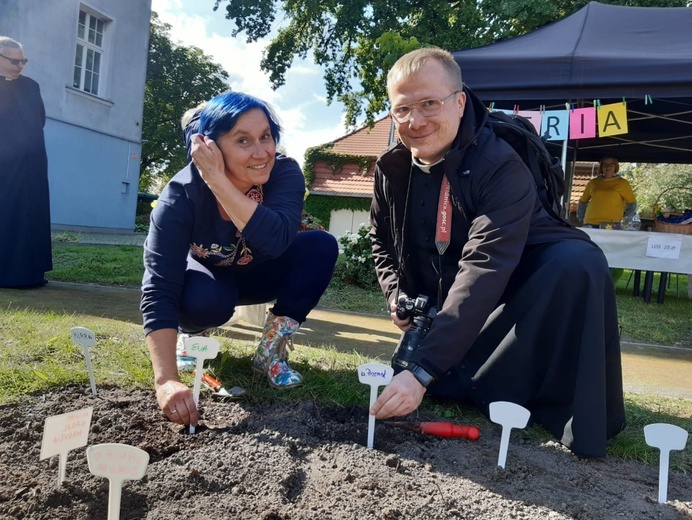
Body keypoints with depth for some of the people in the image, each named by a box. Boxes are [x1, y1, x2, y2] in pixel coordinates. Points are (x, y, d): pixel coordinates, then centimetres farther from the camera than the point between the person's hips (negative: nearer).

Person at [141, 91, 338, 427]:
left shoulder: (284, 173, -26)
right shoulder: (182, 195, -31)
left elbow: (276, 242, -44)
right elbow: (159, 290, -38)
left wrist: (218, 180, -47)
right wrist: (167, 380, -49)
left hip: (260, 274, 2)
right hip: (209, 278, -2)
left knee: (321, 246, -26)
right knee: (206, 301, -37)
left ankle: (270, 352, -12)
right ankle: (191, 331, 3)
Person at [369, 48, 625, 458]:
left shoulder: (501, 167, -28)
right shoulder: (392, 168, -8)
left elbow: (484, 272, -39)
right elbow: (381, 240, 11)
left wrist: (422, 369, -44)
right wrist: (397, 294, -7)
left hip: (521, 289, -5)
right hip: (441, 304, 6)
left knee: (578, 262, -35)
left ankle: (584, 423, -19)